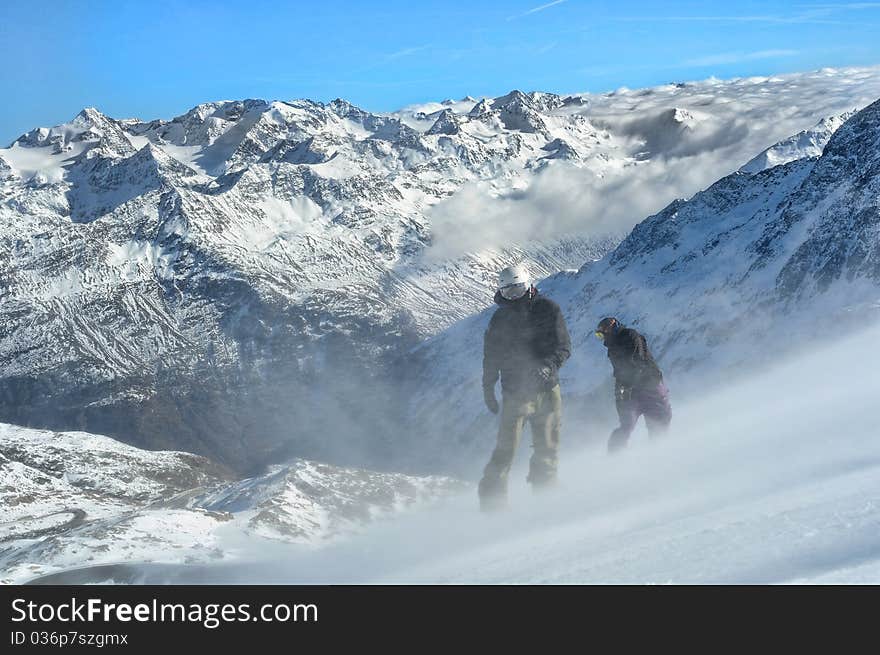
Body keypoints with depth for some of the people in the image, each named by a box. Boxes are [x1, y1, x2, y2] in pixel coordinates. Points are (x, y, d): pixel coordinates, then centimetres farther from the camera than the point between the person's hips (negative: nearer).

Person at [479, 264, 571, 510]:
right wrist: (488, 389, 7)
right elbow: (491, 358, 11)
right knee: (506, 449, -6)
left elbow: (563, 346, -4)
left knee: (547, 448, 5)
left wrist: (547, 365, -22)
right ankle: (492, 501, 2)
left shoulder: (548, 309, 1)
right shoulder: (500, 319, 4)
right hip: (515, 394, -1)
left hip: (547, 391, 1)